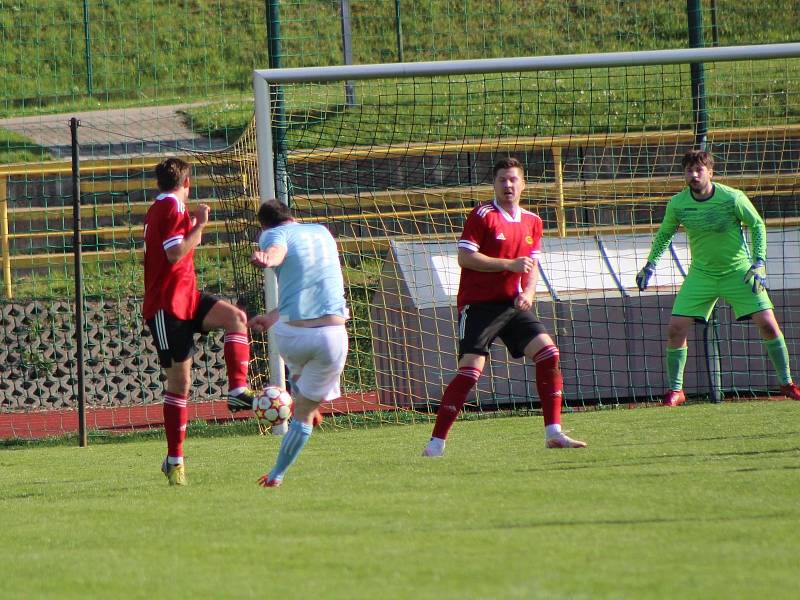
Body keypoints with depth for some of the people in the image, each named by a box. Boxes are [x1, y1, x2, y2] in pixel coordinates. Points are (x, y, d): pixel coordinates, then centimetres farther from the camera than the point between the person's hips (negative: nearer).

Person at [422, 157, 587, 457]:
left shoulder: (532, 222, 12)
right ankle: (436, 442, -8)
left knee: (548, 353, -7)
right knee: (470, 370, -14)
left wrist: (528, 292, -2)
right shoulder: (482, 215, -8)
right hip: (479, 305, -6)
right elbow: (464, 257, -14)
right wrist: (508, 265, -20)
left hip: (514, 305, 6)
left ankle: (553, 434, -1)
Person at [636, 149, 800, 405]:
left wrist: (759, 263, -11)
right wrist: (650, 264, 4)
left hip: (738, 271, -2)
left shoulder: (733, 198, -16)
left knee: (768, 324, -10)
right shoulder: (678, 204, -8)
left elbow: (757, 225, -3)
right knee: (675, 328, -9)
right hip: (701, 274, 2)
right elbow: (664, 234, 11)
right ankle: (675, 390, 8)